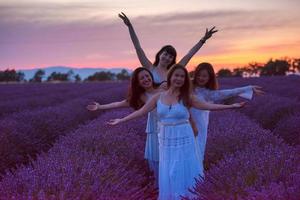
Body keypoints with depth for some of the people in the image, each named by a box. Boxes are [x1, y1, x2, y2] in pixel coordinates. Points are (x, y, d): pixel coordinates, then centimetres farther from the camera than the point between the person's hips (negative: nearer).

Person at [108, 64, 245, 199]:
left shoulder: (186, 97, -3)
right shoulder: (158, 97, 1)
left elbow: (207, 106, -7)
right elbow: (141, 111, 5)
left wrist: (231, 106, -14)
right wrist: (120, 120, 4)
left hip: (183, 140, -2)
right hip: (166, 141, 2)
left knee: (183, 174, 3)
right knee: (167, 175, 10)